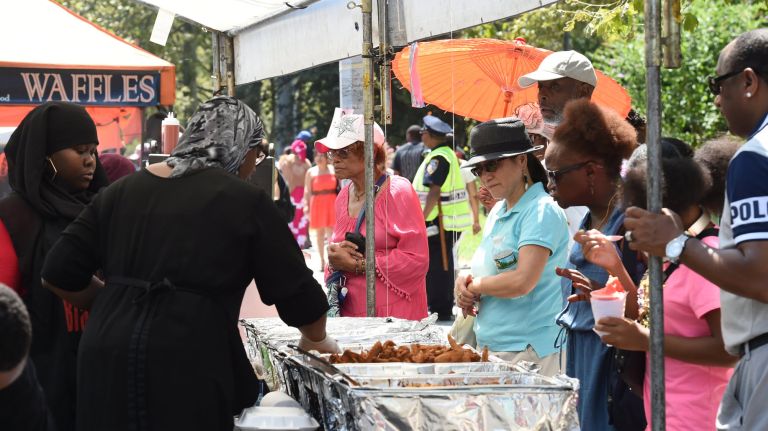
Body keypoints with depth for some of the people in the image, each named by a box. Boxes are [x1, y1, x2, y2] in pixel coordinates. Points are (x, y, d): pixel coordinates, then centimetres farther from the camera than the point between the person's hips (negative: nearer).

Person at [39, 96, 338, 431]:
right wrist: (316, 339, 22)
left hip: (106, 356, 5)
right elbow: (296, 290, 2)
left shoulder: (124, 190, 11)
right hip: (188, 365, -4)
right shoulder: (245, 201, -1)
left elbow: (58, 276, 10)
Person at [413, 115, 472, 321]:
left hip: (438, 221, -10)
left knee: (436, 267, -5)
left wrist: (422, 218, -22)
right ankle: (444, 308, 23)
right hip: (447, 220, 10)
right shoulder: (449, 154, 16)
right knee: (442, 265, 16)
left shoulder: (438, 158, -16)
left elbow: (434, 191, -23)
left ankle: (440, 309, -2)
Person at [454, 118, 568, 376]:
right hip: (489, 346, 8)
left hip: (526, 350, -8)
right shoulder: (497, 212, 14)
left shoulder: (541, 211, -13)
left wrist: (473, 286, -8)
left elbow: (522, 282, -23)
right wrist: (464, 284, 0)